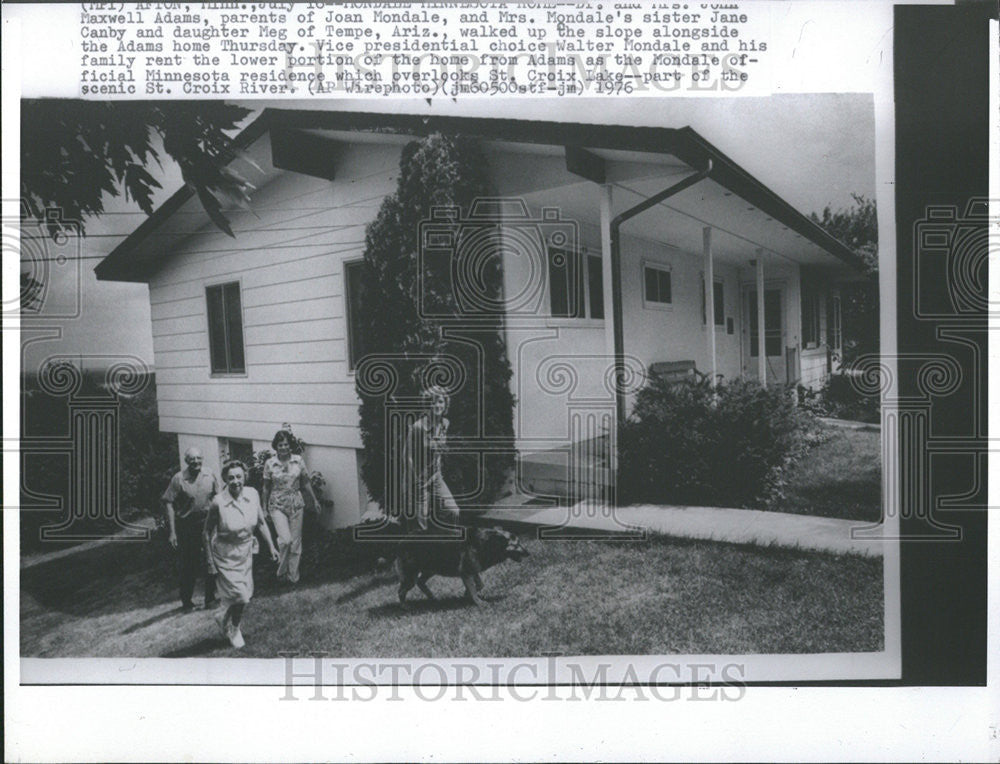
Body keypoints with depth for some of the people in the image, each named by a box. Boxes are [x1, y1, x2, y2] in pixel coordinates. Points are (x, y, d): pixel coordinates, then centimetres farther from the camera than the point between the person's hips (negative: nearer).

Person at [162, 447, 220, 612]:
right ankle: (186, 602, 22)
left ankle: (210, 598, 20)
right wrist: (172, 532, -11)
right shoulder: (179, 479, -10)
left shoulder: (210, 475, 0)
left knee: (211, 564, 5)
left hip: (208, 524, 2)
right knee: (187, 566, 7)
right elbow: (169, 504, -9)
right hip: (186, 526, -2)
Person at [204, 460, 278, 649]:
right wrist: (210, 558, -9)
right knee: (240, 596, -5)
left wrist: (271, 546, 3)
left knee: (245, 593, 16)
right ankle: (233, 630, 25)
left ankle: (224, 617, 46)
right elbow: (208, 530, -11)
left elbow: (261, 522, 1)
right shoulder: (218, 502, -24)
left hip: (246, 550, 5)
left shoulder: (252, 494, -12)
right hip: (226, 554, -5)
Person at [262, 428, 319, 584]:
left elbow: (306, 482, 8)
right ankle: (281, 571, 7)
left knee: (296, 542, 5)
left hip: (296, 504, 2)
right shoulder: (269, 463, -4)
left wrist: (314, 500, 12)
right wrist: (265, 508, 8)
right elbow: (266, 487, 4)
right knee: (285, 540, -16)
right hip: (277, 505, -2)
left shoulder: (298, 460, -2)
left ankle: (293, 576, 20)